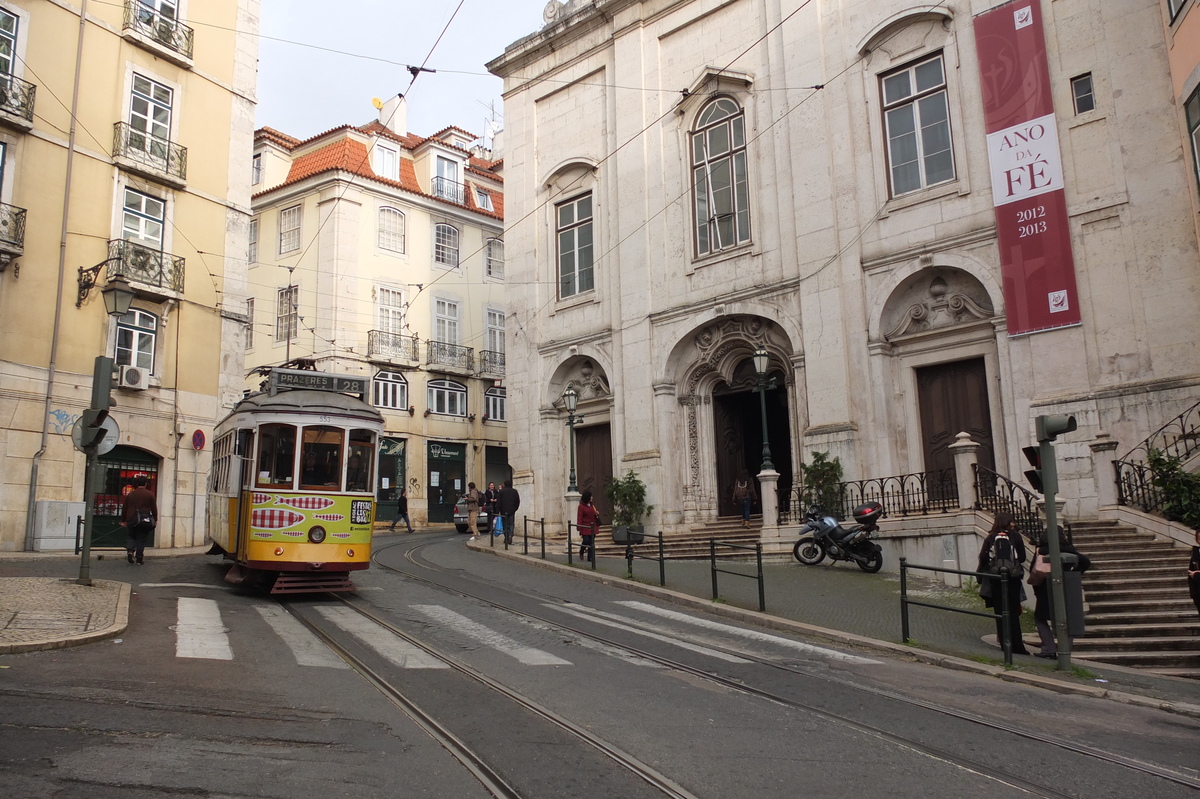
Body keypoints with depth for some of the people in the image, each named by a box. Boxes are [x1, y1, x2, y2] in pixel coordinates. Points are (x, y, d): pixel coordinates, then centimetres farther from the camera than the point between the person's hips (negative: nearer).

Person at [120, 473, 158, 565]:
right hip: (144, 520, -2)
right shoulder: (150, 494, -2)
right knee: (141, 539, 5)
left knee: (132, 537, 19)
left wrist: (123, 520, 20)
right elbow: (154, 508, 1)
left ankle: (130, 550, -7)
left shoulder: (130, 494, 8)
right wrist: (155, 519, 11)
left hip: (131, 521, 3)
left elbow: (124, 508, 12)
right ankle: (139, 559, 5)